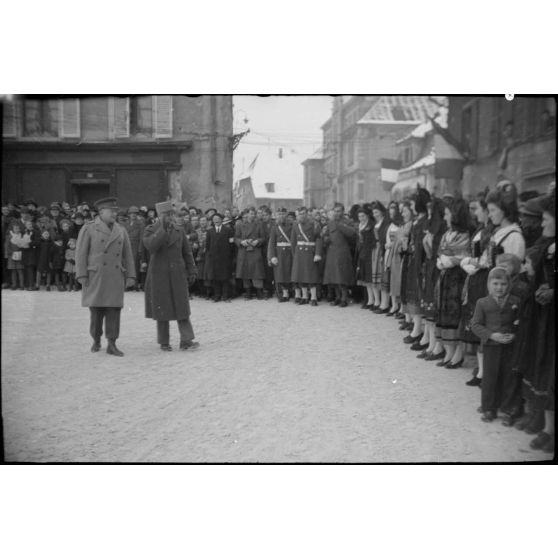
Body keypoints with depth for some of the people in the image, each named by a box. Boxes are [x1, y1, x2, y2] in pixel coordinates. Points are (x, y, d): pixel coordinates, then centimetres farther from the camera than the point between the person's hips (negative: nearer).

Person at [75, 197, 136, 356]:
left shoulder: (121, 231, 12)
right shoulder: (88, 229, 1)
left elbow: (128, 255, 12)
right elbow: (80, 253, -3)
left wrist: (130, 276, 5)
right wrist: (82, 276, -9)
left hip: (116, 278, 3)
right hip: (95, 277, -3)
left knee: (114, 310, -2)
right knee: (96, 310, 4)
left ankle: (112, 345, 1)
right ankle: (96, 341, 21)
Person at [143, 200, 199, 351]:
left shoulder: (179, 231, 8)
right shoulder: (150, 230, -1)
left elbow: (187, 252, 12)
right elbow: (150, 246, -22)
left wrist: (191, 271, 8)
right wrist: (163, 229, -24)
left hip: (178, 275, 2)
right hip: (159, 276, -2)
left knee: (182, 307, -3)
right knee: (162, 309, 3)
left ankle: (186, 341, -4)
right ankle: (164, 342, 14)